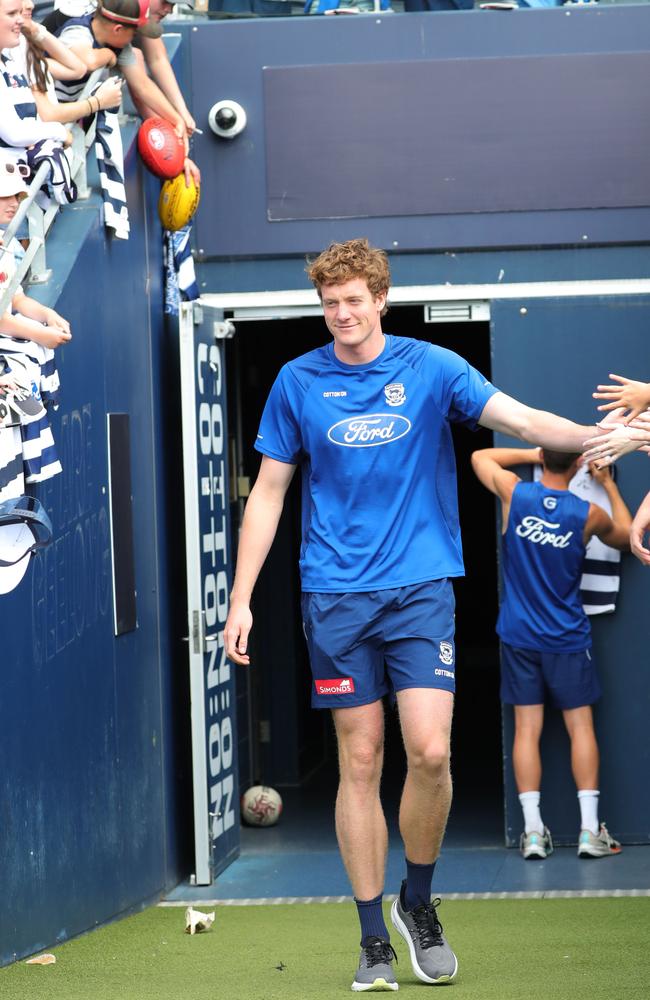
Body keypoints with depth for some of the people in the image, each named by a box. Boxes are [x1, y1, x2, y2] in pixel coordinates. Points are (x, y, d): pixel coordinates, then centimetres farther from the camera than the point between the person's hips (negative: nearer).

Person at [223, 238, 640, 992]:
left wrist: (600, 435, -28)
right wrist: (240, 601, 4)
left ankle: (418, 903, 13)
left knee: (430, 752, -13)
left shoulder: (430, 368, 1)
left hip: (420, 588, -1)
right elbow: (267, 494, 9)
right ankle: (374, 941, 10)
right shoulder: (298, 382, 5)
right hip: (336, 597, 1)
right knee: (360, 762, 1)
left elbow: (523, 420, -9)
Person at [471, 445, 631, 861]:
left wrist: (533, 453, 11)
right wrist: (609, 484, 19)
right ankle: (590, 830, 0)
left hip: (519, 636, 1)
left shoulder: (514, 493, -9)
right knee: (581, 725, 4)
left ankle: (534, 831, -1)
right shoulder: (589, 514, -10)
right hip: (568, 639, -1)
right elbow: (626, 537, 13)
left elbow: (480, 456, 12)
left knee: (528, 728, 3)